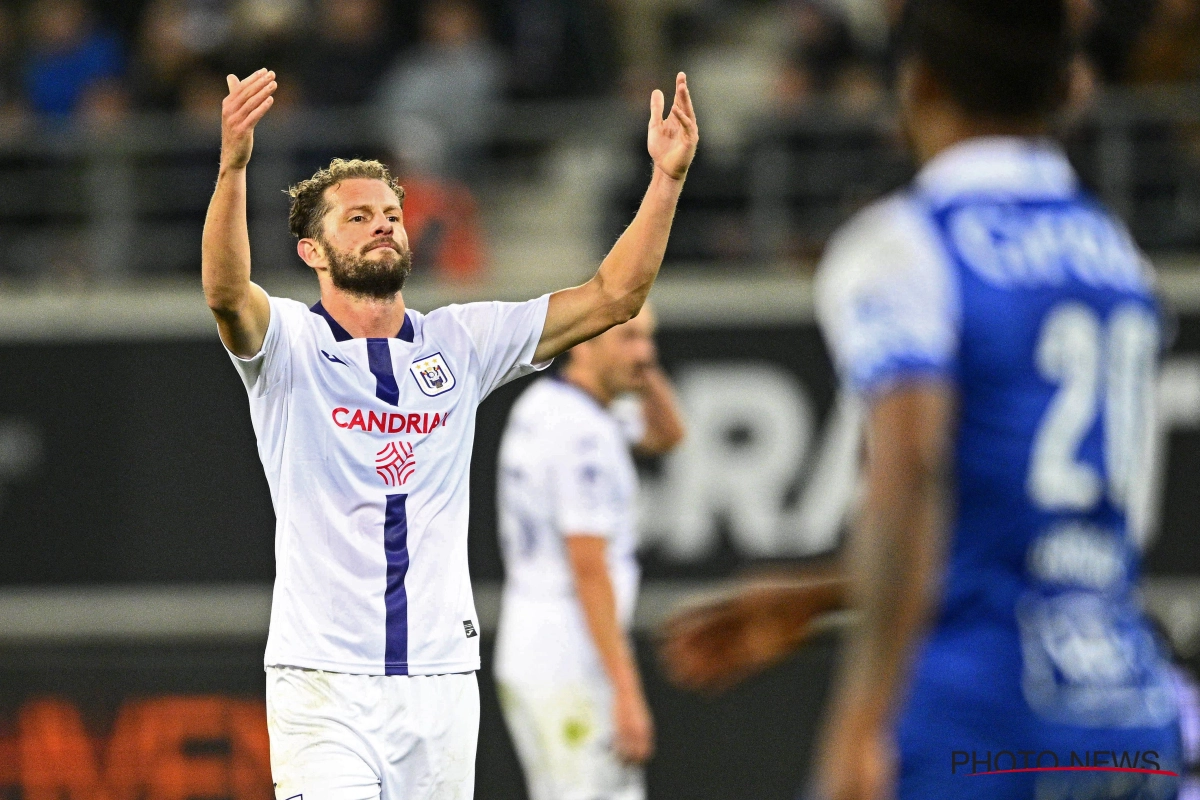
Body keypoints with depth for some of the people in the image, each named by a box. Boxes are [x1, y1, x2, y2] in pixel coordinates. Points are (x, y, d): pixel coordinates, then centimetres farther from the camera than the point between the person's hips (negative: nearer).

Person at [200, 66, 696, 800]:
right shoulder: (288, 343, 0)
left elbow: (612, 298, 8)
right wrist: (233, 166, -40)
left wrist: (668, 179, -4)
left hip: (442, 681, 4)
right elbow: (226, 292, -23)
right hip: (323, 683, -4)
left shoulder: (460, 344, 12)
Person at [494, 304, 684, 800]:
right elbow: (589, 571, -21)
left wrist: (643, 369, 5)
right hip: (572, 667, -10)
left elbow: (664, 434, 24)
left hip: (522, 657, 10)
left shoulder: (541, 406, 12)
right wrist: (627, 692, -23)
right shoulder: (584, 434, -17)